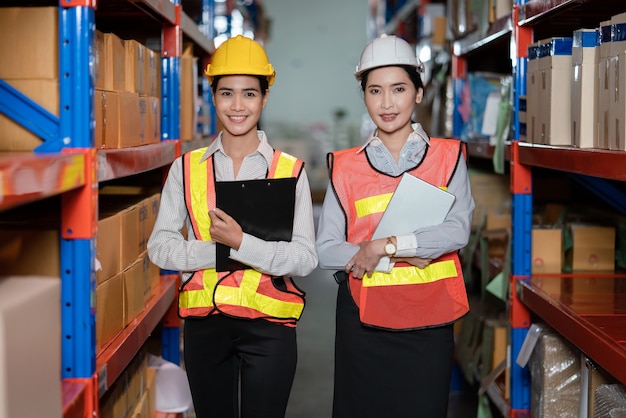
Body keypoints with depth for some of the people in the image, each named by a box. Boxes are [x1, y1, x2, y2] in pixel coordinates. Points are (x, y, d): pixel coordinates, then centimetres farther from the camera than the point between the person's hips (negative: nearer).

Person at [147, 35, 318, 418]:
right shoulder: (187, 168, 3)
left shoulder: (290, 170, -2)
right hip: (203, 322, 2)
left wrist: (242, 244, -22)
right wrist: (219, 250, -16)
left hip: (268, 326, -2)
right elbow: (161, 246, -2)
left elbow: (306, 258, -9)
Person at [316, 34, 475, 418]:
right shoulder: (346, 167, 3)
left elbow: (458, 231, -10)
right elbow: (326, 249, -4)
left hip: (428, 323, 0)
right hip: (363, 320, 1)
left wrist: (384, 246, -17)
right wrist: (404, 256, -14)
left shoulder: (448, 157, 3)